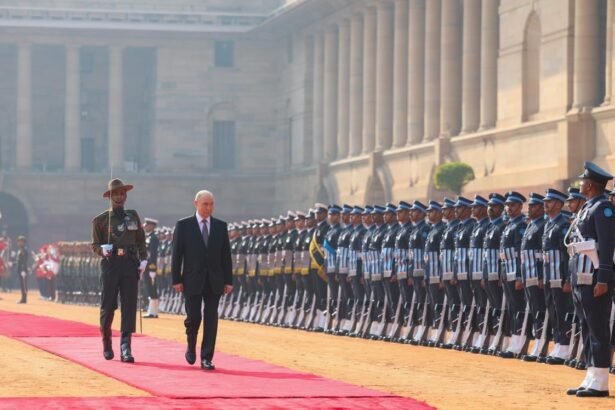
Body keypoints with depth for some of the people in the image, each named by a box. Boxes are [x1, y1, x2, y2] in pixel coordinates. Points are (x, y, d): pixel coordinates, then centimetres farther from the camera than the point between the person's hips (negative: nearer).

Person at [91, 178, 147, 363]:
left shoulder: (133, 216, 14)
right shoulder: (100, 220, 6)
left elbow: (141, 240, 15)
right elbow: (95, 245, 5)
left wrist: (143, 259, 2)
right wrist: (102, 249, -16)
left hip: (130, 265, 2)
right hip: (110, 264, -2)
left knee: (129, 306, -6)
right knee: (107, 306, -1)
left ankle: (125, 347, -8)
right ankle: (106, 344, 21)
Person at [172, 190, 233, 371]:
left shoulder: (221, 226, 7)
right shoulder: (183, 225, 0)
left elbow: (226, 255, 8)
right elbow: (177, 254, -1)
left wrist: (228, 280, 3)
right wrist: (176, 280, -7)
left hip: (214, 281, 2)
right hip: (193, 280, -2)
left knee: (211, 319, -1)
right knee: (193, 316, -6)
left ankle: (206, 358, 3)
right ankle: (191, 346, 22)